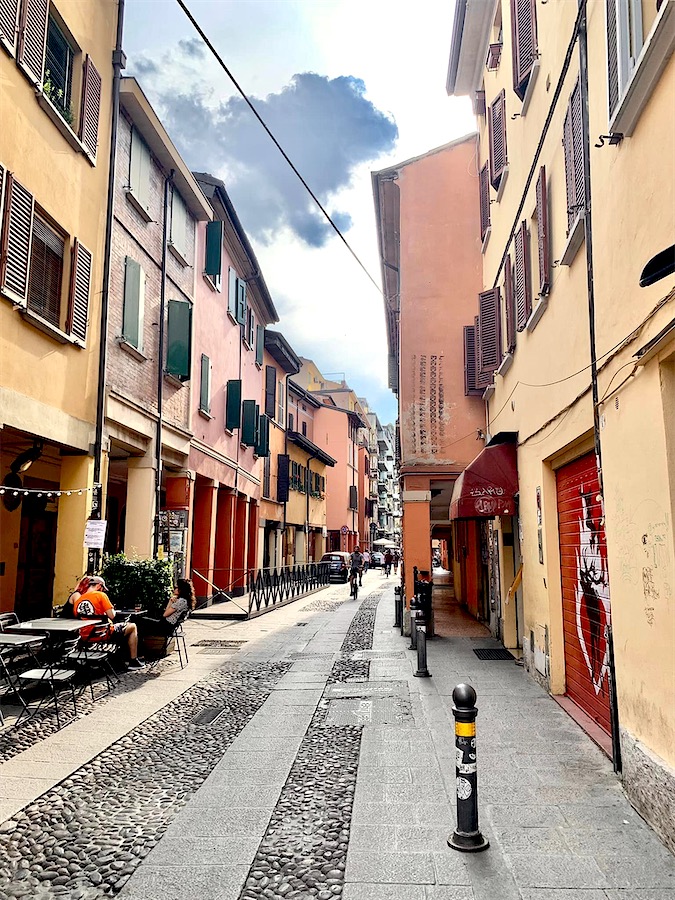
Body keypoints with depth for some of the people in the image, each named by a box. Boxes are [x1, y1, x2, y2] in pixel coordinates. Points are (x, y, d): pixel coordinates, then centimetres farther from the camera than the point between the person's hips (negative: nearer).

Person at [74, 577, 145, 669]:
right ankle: (133, 661, 13)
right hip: (102, 635, -7)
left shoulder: (78, 600, 6)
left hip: (85, 637, 7)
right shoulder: (100, 595, -9)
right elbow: (112, 616, -13)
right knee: (132, 627, 14)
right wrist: (112, 610, 10)